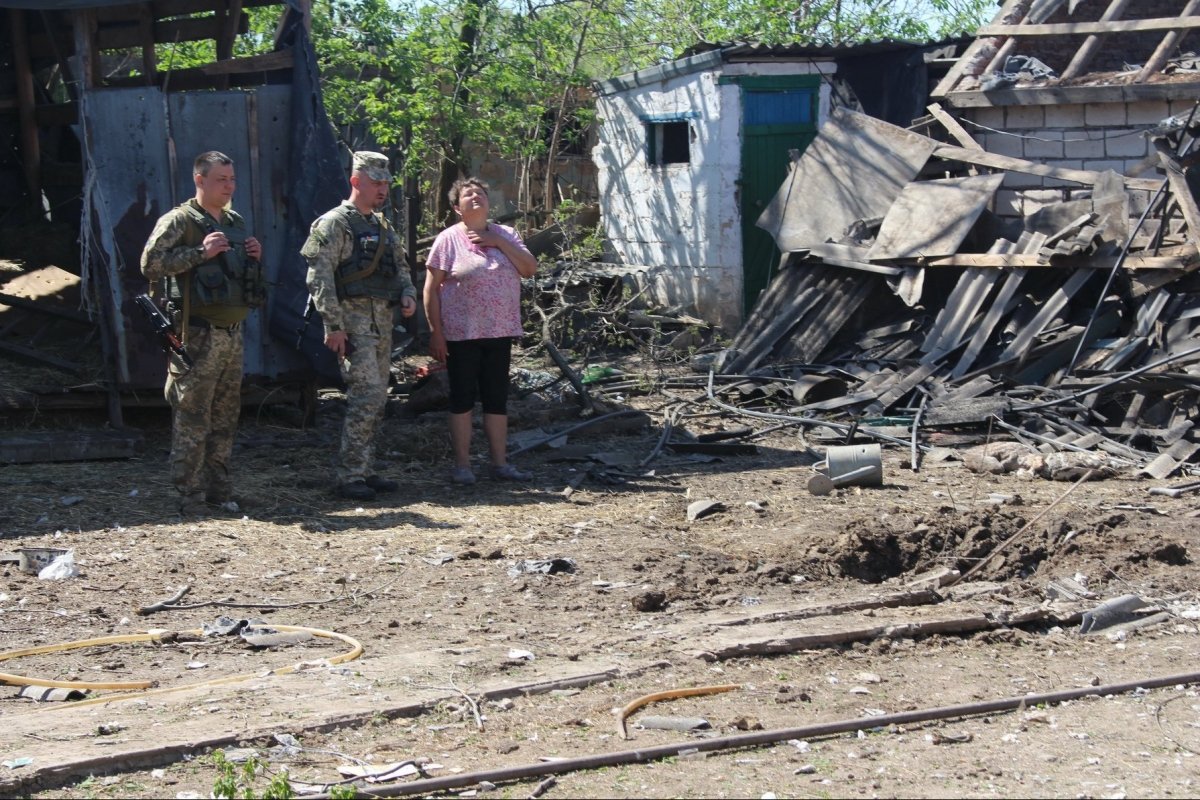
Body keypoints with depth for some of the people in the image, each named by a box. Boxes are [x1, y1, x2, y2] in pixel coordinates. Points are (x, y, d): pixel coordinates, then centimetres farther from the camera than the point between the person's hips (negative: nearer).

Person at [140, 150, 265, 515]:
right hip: (199, 335, -8)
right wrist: (200, 252, -19)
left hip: (233, 332, 8)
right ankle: (189, 495, -4)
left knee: (226, 416, 11)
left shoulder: (235, 223, 18)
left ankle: (218, 487, 19)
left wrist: (255, 259, 6)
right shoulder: (179, 221, -5)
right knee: (192, 417, -7)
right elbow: (151, 264, -17)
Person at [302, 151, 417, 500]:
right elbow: (320, 278, -13)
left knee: (377, 400, 9)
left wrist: (408, 294, 6)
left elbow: (399, 267, 28)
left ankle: (365, 471, 17)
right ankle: (350, 476, -10)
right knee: (366, 395, -15)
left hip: (383, 319, 8)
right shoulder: (333, 224, -7)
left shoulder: (383, 227, 19)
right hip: (353, 319, -8)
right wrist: (334, 326, -19)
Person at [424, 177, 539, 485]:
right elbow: (431, 289, -5)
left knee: (497, 399, 8)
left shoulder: (505, 235, 10)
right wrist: (435, 332, -10)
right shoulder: (448, 239, -3)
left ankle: (500, 463, 15)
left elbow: (530, 269, -1)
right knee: (462, 398, 2)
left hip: (499, 332, 4)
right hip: (461, 333, -4)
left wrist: (500, 243, -9)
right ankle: (462, 465, 9)